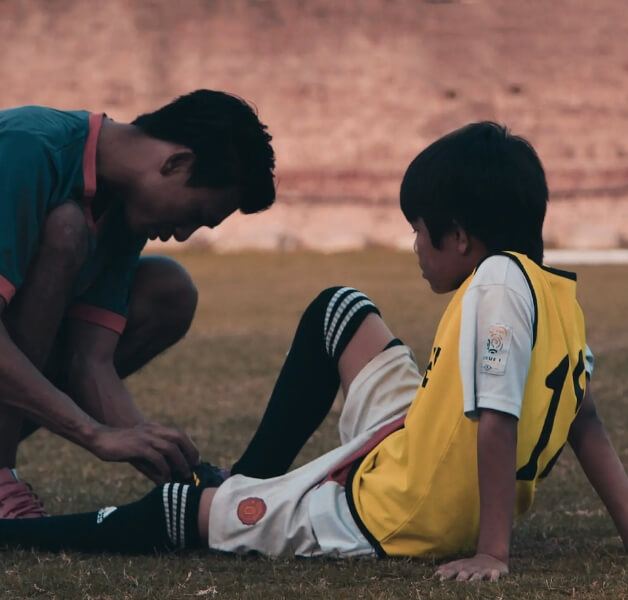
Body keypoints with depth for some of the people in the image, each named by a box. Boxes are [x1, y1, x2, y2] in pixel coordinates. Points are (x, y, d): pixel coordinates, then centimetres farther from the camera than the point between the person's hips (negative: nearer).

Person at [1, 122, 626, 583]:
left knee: (174, 512, 6)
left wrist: (491, 552, -27)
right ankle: (249, 482, 33)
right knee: (336, 309, 23)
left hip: (384, 514, -9)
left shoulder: (498, 281, -24)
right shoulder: (558, 294, 3)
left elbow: (495, 423, -29)